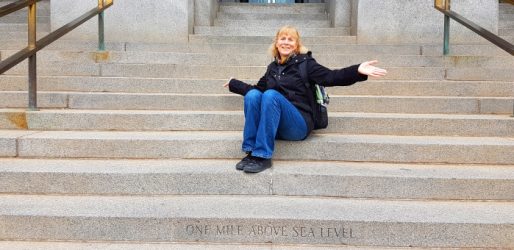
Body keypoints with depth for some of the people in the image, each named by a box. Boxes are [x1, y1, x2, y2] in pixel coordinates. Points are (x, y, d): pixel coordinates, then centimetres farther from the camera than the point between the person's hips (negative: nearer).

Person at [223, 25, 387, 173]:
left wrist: (357, 71, -25)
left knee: (270, 95, -30)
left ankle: (262, 156, -31)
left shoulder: (304, 63, 5)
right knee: (252, 95, -22)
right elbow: (258, 88, 34)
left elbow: (330, 77, -9)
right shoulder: (273, 67, 20)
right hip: (274, 126, 4)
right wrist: (233, 83, 42)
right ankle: (251, 152, -23)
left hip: (299, 125, -4)